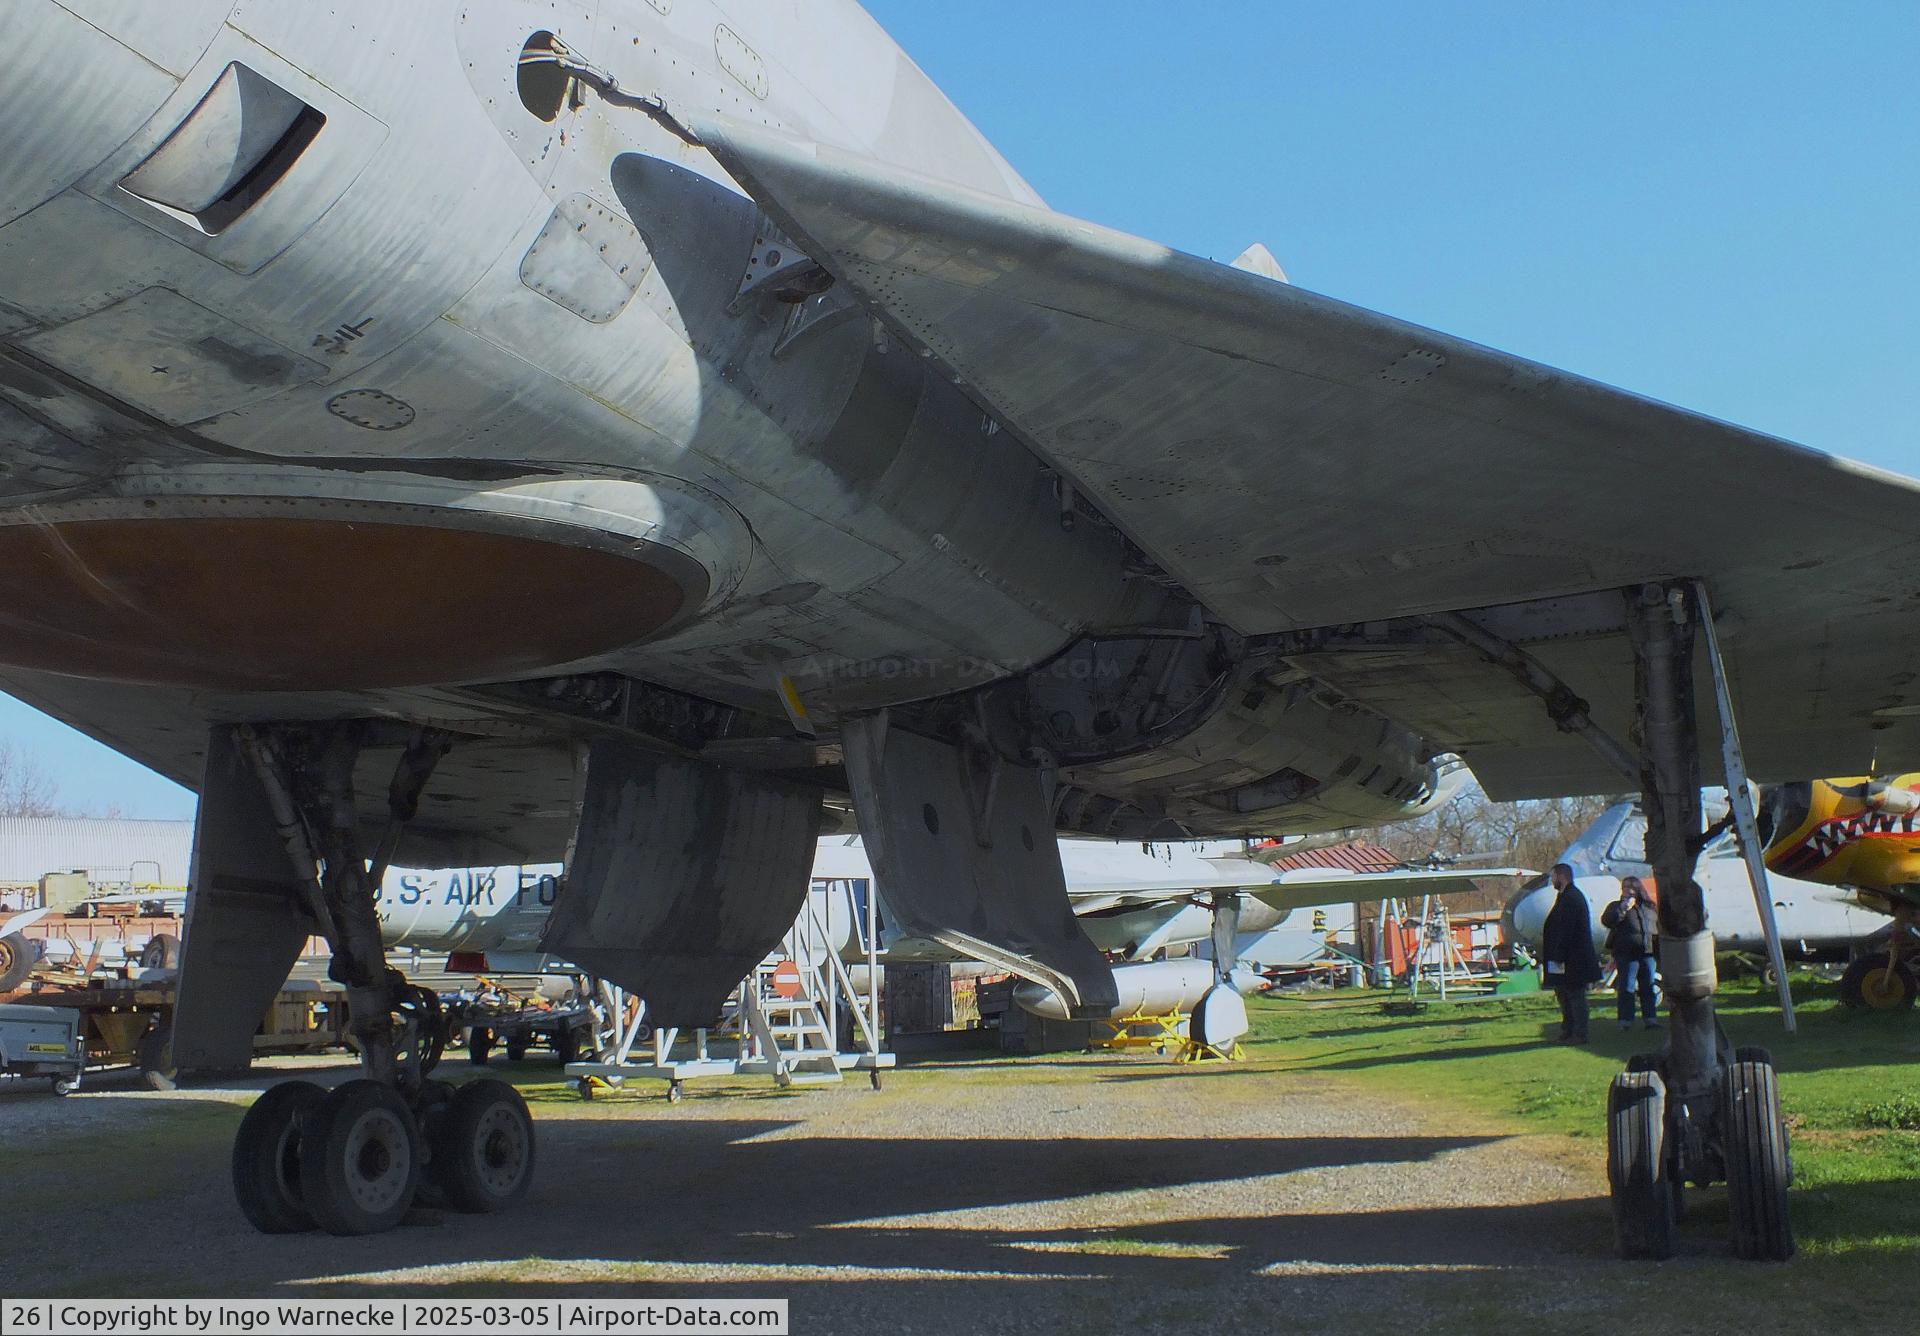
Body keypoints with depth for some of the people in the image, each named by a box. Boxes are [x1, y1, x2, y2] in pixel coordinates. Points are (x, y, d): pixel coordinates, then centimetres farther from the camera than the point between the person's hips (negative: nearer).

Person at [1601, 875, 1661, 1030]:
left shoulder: (1649, 907, 15)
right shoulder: (1617, 906, 4)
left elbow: (1658, 927, 23)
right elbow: (1606, 920, -14)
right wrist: (1624, 907, -19)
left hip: (1647, 953, 4)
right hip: (1626, 954, -4)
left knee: (1648, 988, 7)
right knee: (1627, 988, -4)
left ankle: (1649, 1018, 14)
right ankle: (1626, 1021, 0)